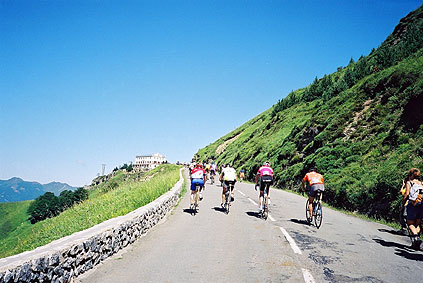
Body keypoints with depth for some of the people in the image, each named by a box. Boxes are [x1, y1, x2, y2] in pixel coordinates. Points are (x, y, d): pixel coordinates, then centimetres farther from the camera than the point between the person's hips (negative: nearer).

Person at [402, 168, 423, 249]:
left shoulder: (409, 183, 3)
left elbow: (406, 194, -8)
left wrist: (402, 204, -1)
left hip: (412, 205, -4)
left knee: (410, 223, 7)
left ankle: (416, 236, -20)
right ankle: (416, 243, 8)